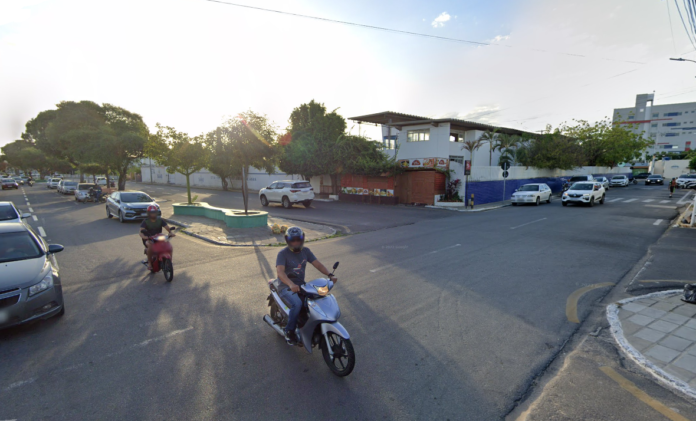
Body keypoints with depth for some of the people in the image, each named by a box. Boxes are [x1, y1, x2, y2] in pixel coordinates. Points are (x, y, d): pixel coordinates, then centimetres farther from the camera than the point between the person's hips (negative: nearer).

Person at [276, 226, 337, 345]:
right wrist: (291, 284, -46)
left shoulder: (305, 251, 4)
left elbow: (317, 264, -3)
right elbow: (280, 272, -27)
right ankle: (289, 331, -9)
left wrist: (330, 275, -21)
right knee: (297, 304, -32)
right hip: (286, 287, -5)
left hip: (301, 285, 5)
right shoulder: (283, 253, -12)